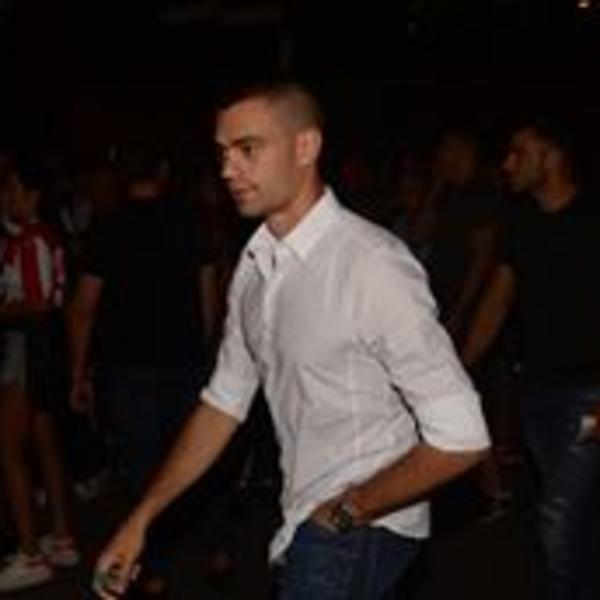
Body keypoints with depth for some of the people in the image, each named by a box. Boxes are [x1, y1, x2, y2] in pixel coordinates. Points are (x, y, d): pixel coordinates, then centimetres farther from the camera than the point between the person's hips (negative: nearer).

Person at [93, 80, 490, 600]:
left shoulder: (372, 264, -24)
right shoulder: (255, 263, 1)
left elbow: (460, 438, -24)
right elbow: (225, 400, 10)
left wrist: (350, 511, -12)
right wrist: (140, 520, 6)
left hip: (363, 533, -7)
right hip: (306, 523, 7)